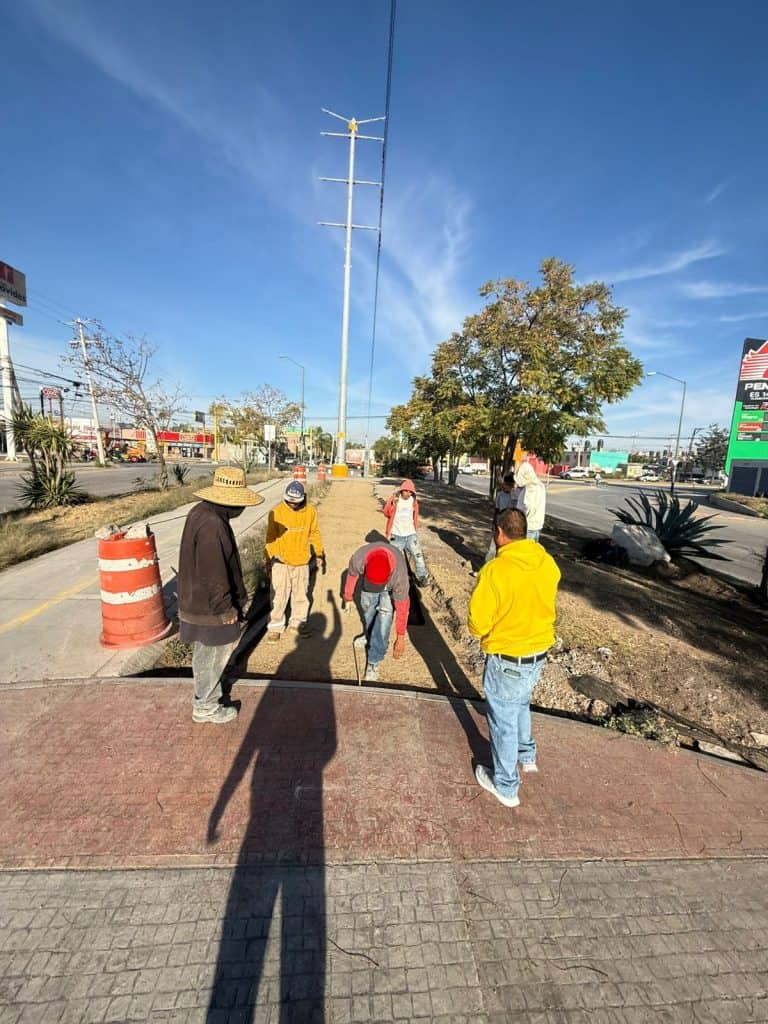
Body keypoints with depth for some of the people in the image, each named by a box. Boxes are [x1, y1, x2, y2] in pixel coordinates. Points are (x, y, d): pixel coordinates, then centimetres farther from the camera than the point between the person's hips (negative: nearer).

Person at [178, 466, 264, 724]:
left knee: (207, 654, 24)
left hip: (197, 601, 10)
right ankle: (205, 707, 30)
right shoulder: (212, 525, -31)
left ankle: (206, 696, 43)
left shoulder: (201, 512, 3)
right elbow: (214, 575, -28)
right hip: (209, 606, -10)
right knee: (212, 655, 10)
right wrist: (226, 608, -16)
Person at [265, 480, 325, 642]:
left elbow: (314, 533, 8)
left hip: (302, 561, 2)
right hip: (281, 562, -2)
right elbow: (271, 538, -5)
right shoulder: (276, 512, -13)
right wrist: (269, 561, -3)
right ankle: (275, 626, 21)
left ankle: (298, 622, 31)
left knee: (301, 594, 14)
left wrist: (320, 553, 11)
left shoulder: (310, 511, -6)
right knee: (279, 596, 5)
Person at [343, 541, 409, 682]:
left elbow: (402, 606, -31)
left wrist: (400, 638, -23)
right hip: (368, 581, 3)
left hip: (390, 587, -3)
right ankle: (370, 635, 48)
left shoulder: (399, 574, -44)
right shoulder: (358, 558, -39)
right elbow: (352, 575, -14)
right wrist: (348, 597, 2)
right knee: (367, 607, 18)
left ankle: (374, 661, 0)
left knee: (384, 618, -13)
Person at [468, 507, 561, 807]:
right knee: (521, 704, 32)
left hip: (507, 660, -6)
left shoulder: (494, 571, -27)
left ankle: (505, 786, 35)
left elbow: (477, 625, -20)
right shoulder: (549, 563, -8)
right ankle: (527, 756, 53)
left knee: (503, 720, 15)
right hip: (539, 654, 6)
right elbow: (543, 604, 6)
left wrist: (489, 627, 1)